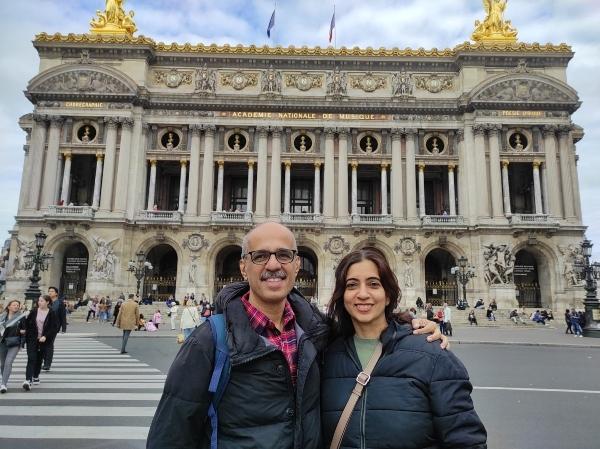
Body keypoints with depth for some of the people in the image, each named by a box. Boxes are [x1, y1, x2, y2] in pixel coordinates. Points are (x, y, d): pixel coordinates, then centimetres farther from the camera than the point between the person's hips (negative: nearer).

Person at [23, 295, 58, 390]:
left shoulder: (52, 314, -6)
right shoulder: (34, 311, 0)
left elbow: (54, 328, -8)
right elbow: (27, 323, 7)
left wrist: (46, 336, -17)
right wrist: (27, 335, -2)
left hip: (44, 340, 0)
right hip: (32, 339, 1)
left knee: (39, 359, 12)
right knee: (31, 358, -10)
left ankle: (36, 377, 32)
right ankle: (28, 380, -14)